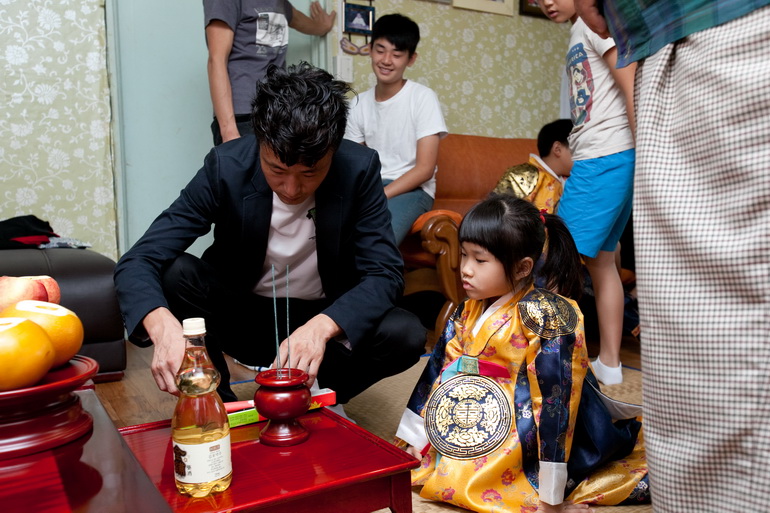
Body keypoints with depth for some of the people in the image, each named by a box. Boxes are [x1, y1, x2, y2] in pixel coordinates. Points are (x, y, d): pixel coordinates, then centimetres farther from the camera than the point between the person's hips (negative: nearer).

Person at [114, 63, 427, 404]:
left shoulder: (359, 170, -18)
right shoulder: (225, 167, -20)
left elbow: (385, 274, -19)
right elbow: (137, 262, -23)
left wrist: (323, 325, -39)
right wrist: (162, 325, -46)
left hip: (325, 318, 1)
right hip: (242, 317, 0)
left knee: (407, 335, -25)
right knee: (172, 272, -26)